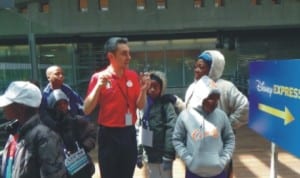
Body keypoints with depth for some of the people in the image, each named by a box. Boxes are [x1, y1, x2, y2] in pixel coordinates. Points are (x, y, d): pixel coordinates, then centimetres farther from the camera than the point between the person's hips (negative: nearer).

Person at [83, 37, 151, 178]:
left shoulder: (133, 76, 3)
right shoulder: (99, 77, -8)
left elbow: (140, 106, 7)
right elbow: (87, 110, -10)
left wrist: (143, 90, -11)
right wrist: (99, 85, -22)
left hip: (129, 133, 4)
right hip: (109, 135, -3)